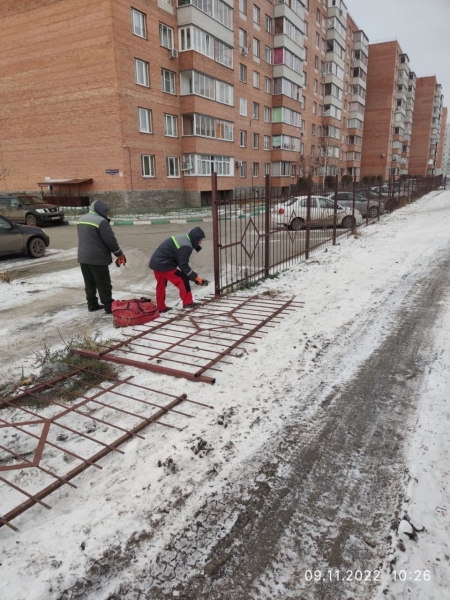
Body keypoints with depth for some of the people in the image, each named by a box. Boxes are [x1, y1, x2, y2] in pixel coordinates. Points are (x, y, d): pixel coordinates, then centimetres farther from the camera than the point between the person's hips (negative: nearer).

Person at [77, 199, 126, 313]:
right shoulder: (101, 221, -16)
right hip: (97, 258, -8)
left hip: (83, 257, 8)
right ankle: (108, 306, 5)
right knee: (104, 284, 0)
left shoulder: (82, 220, 13)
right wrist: (119, 254, -2)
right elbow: (110, 240, -15)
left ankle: (92, 304, 22)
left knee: (89, 283, 16)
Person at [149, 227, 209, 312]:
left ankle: (161, 308, 27)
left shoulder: (183, 239, 11)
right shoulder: (185, 246, -21)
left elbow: (180, 262, 13)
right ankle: (187, 302, 4)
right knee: (183, 279, -3)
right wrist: (196, 277, -13)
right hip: (163, 264, -10)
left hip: (156, 263, 10)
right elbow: (184, 266, -19)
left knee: (161, 285, 19)